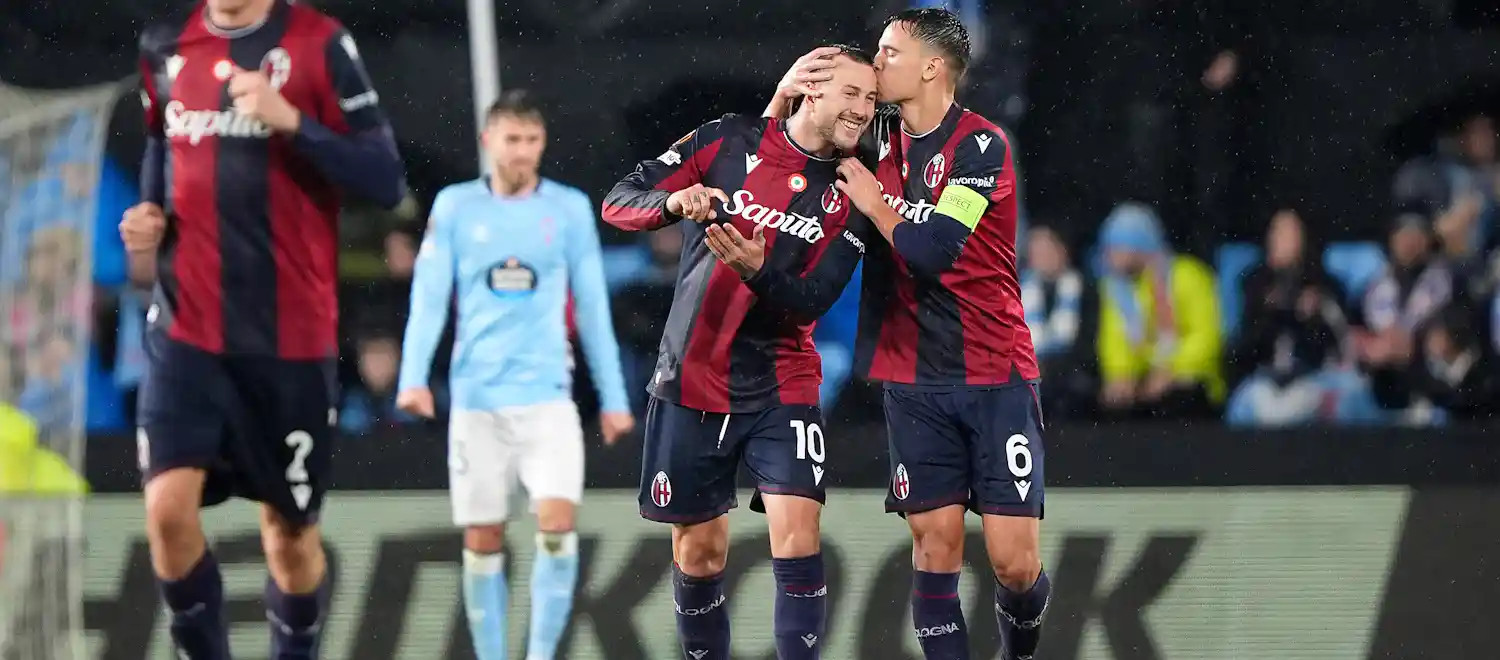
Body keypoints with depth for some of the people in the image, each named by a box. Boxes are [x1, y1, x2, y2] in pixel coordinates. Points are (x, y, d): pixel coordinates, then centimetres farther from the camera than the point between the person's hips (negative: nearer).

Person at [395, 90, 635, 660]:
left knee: (558, 521, -16)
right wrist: (414, 378, -12)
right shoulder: (455, 207, 5)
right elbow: (429, 297, 1)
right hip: (477, 397, 0)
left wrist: (613, 396, 10)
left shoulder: (570, 208, 6)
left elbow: (593, 307, 10)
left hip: (547, 394, 0)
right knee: (482, 540, 2)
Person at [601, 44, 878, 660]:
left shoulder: (850, 193, -2)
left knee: (798, 534, -17)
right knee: (698, 550, 7)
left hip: (781, 388, 0)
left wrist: (758, 270, -29)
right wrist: (675, 201, -24)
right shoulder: (731, 140, -3)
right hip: (692, 380, 0)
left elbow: (810, 303, -9)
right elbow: (620, 202, -3)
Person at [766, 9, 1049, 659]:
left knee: (1014, 562, -7)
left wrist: (874, 202, -6)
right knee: (935, 547, -3)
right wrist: (785, 93, -1)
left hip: (996, 374, -5)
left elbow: (929, 251, -20)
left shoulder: (982, 145, -11)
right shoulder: (879, 138, 7)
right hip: (914, 381, 5)